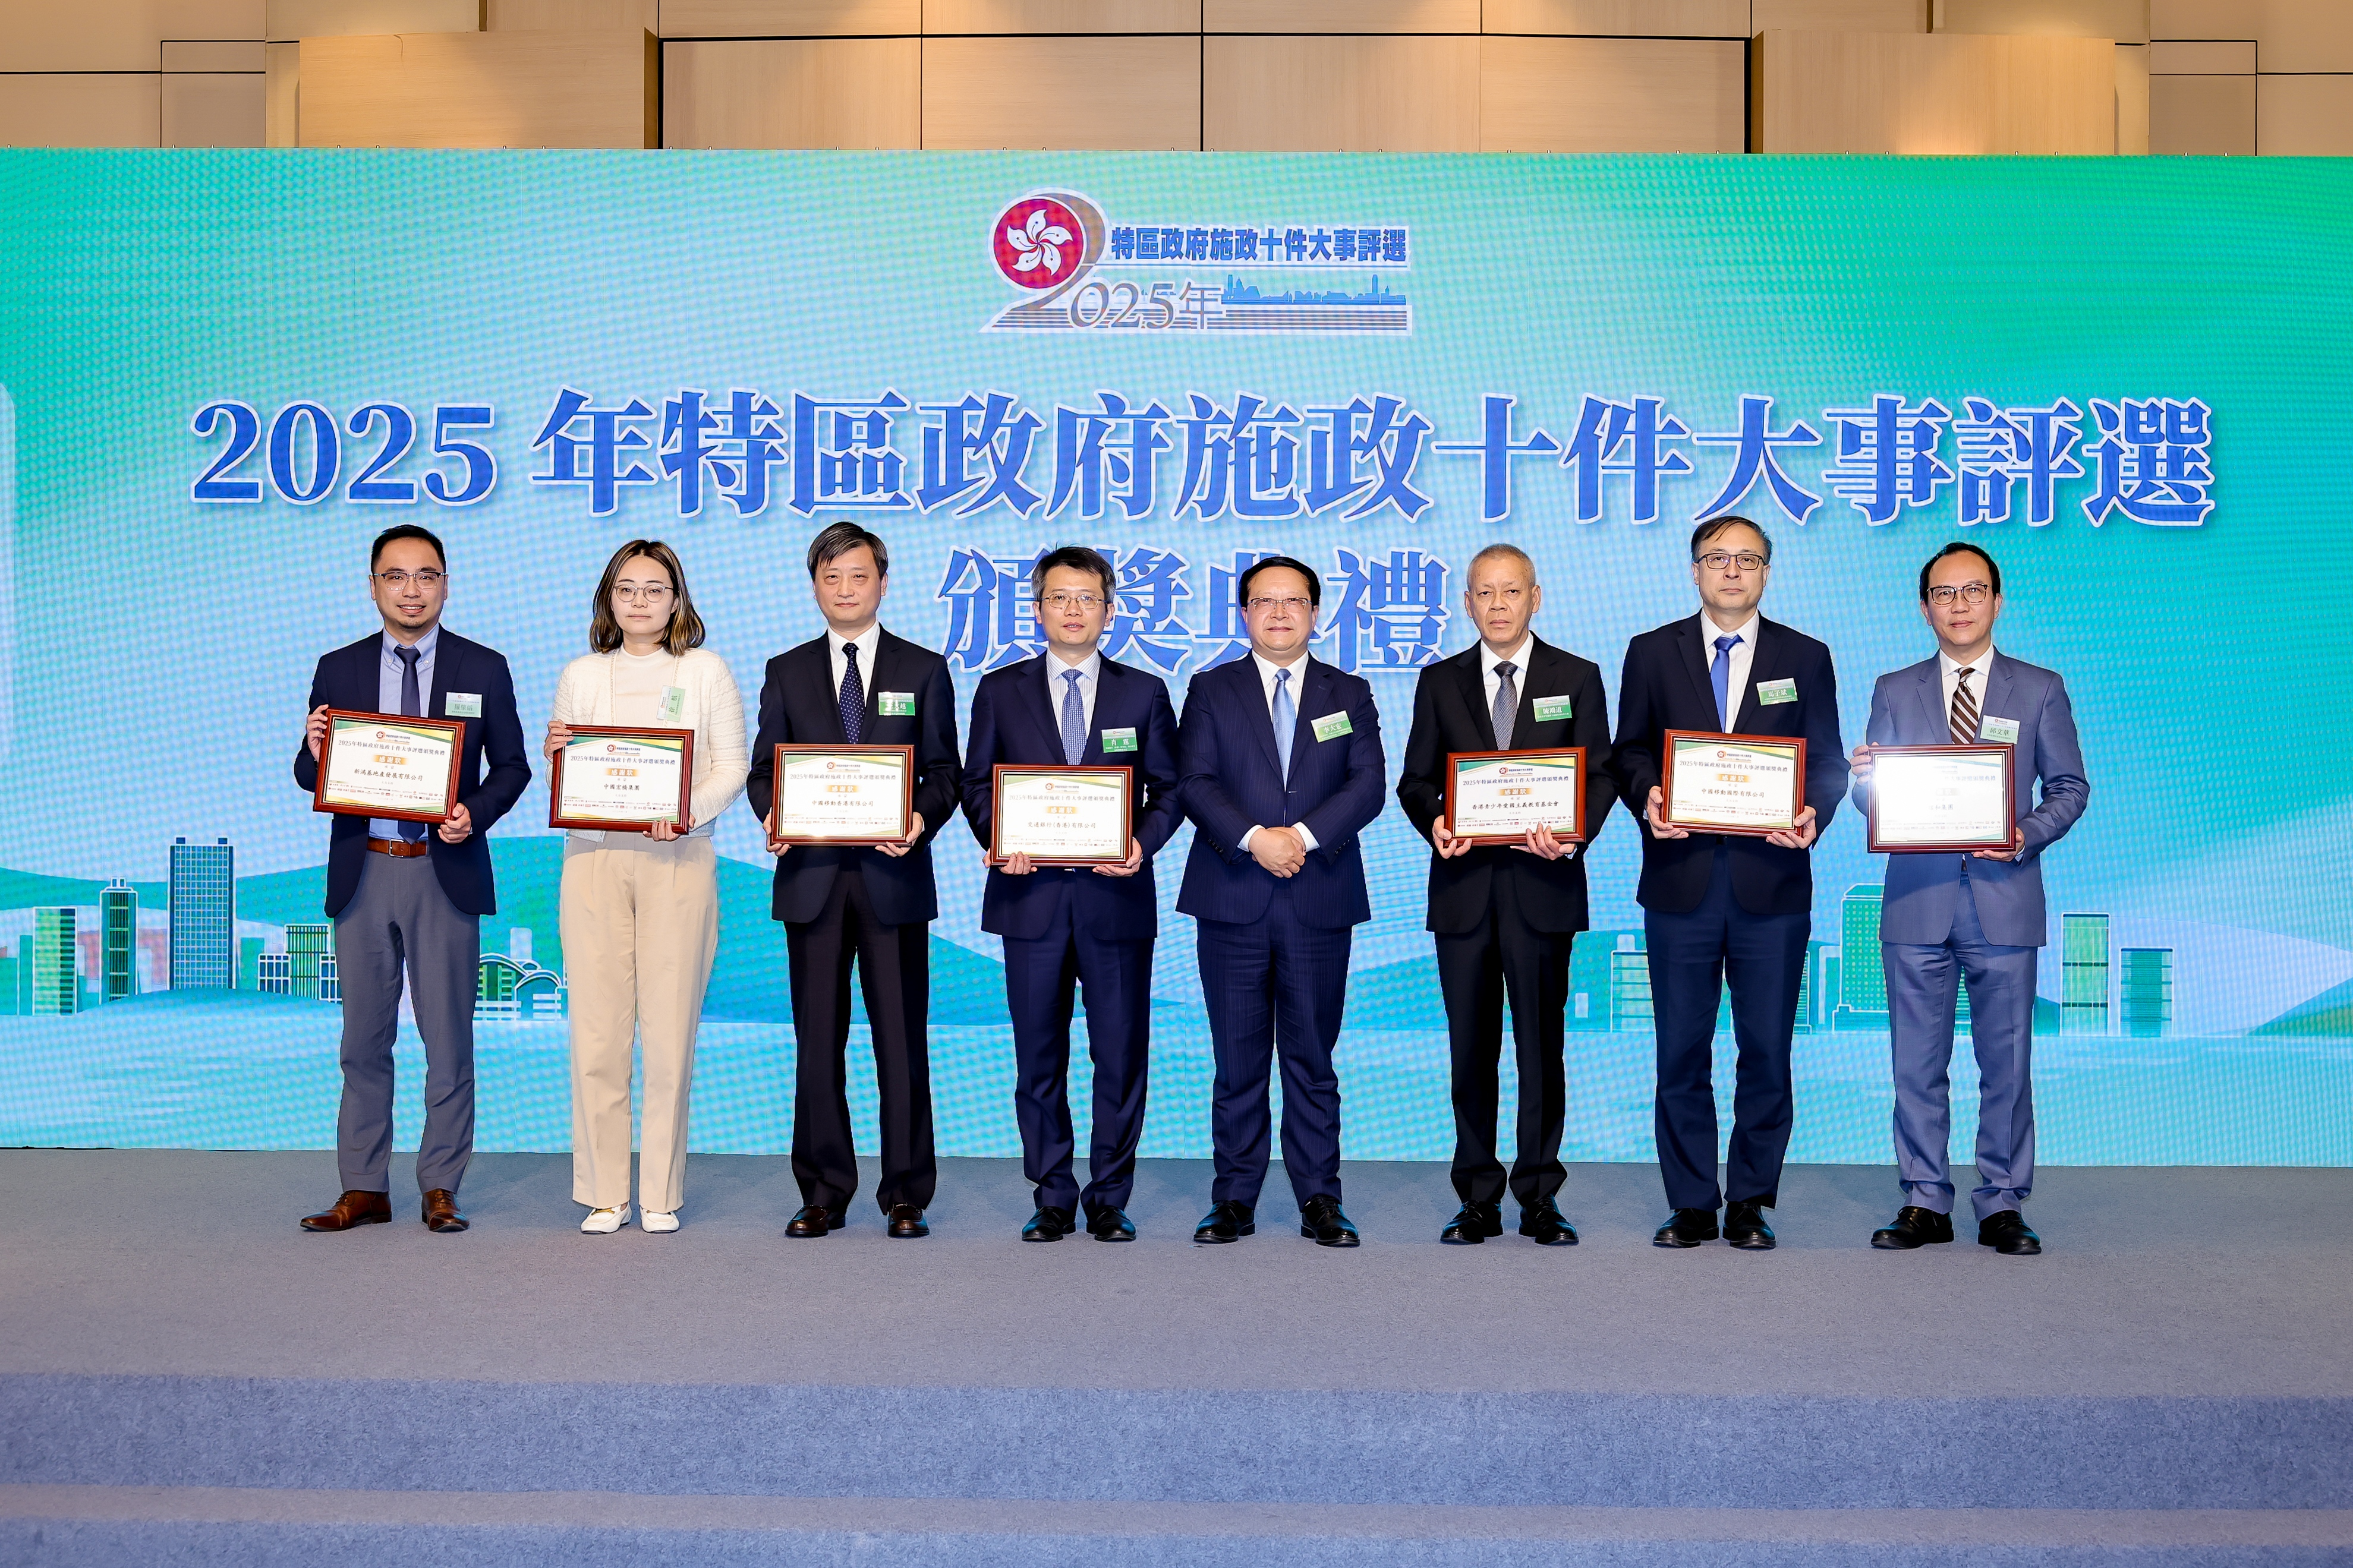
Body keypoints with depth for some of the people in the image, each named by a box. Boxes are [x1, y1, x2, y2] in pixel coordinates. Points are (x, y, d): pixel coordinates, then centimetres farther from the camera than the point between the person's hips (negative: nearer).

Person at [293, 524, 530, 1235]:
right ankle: (364, 1189, 18)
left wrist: (474, 813, -12)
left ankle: (440, 1189, 13)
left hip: (446, 871, -2)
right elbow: (311, 776, 10)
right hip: (362, 874, 2)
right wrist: (316, 748, -13)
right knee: (364, 1039, 8)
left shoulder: (484, 669, 5)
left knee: (448, 1038, 3)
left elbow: (512, 766, 6)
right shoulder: (337, 669, 9)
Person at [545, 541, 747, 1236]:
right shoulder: (581, 675, 15)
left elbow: (732, 767, 3)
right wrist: (553, 754, -7)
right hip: (594, 858, 2)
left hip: (678, 859, -1)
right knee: (596, 1028, -2)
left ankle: (661, 1193, 8)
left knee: (669, 1028, -2)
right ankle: (603, 1193, 8)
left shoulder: (706, 670, 10)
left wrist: (687, 812, -14)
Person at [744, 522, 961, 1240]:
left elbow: (944, 771, 6)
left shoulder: (924, 669, 9)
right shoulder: (787, 671, 13)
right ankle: (823, 1194, 15)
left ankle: (906, 1196, 11)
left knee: (902, 1038, 1)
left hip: (894, 876, -1)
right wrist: (773, 815, -11)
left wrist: (923, 820, -14)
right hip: (813, 875, 2)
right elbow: (763, 769, 11)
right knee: (817, 1039, 5)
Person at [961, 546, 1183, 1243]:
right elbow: (977, 785, 9)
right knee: (1039, 1056, 6)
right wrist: (1000, 839, -9)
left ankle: (1109, 1199, 15)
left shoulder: (1144, 692, 8)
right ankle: (1053, 1198, 18)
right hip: (1032, 895, 1)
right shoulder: (1000, 690, 9)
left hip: (1116, 897, 0)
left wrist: (1144, 842, -11)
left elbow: (1168, 789, 8)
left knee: (1121, 1054, 3)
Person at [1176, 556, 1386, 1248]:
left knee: (1312, 1056, 5)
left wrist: (1305, 835, -15)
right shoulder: (1211, 690, 9)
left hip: (1319, 901, 1)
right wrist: (1252, 839, -17)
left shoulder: (1349, 693, 12)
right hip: (1233, 900, 0)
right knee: (1238, 1059, 4)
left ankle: (1319, 1199, 13)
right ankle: (1234, 1199, 13)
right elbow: (1194, 781, -2)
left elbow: (1367, 784, 0)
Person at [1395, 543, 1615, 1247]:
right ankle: (1477, 1198, 14)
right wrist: (1434, 822, -12)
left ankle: (1539, 1195, 14)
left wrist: (1575, 836, -15)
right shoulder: (1440, 681, 11)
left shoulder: (1577, 678, 8)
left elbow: (1600, 774, 4)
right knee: (1470, 1045, 5)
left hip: (1542, 882, -1)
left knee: (1542, 1043, 3)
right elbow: (1415, 779, 9)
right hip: (1463, 882, 1)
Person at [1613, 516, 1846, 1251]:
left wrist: (1812, 816, -12)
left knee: (1767, 1050, 4)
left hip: (1772, 882, 0)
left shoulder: (1806, 658, 9)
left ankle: (1751, 1203, 16)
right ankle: (1692, 1205, 15)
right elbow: (1630, 751, 8)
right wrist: (1648, 798, -13)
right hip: (1680, 880, 0)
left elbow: (1828, 761, 7)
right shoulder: (1651, 652, 9)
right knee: (1682, 1051, 5)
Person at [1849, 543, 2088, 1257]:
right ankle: (1925, 1202, 14)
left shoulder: (2040, 689, 9)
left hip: (2004, 897, -1)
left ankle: (2002, 1205, 14)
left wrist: (2028, 834, -11)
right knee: (1917, 1063, 4)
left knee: (2007, 1062, 3)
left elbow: (2070, 787, 7)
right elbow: (1873, 797, 10)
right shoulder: (1894, 691, 11)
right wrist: (1864, 780, -14)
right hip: (1917, 898, 1)